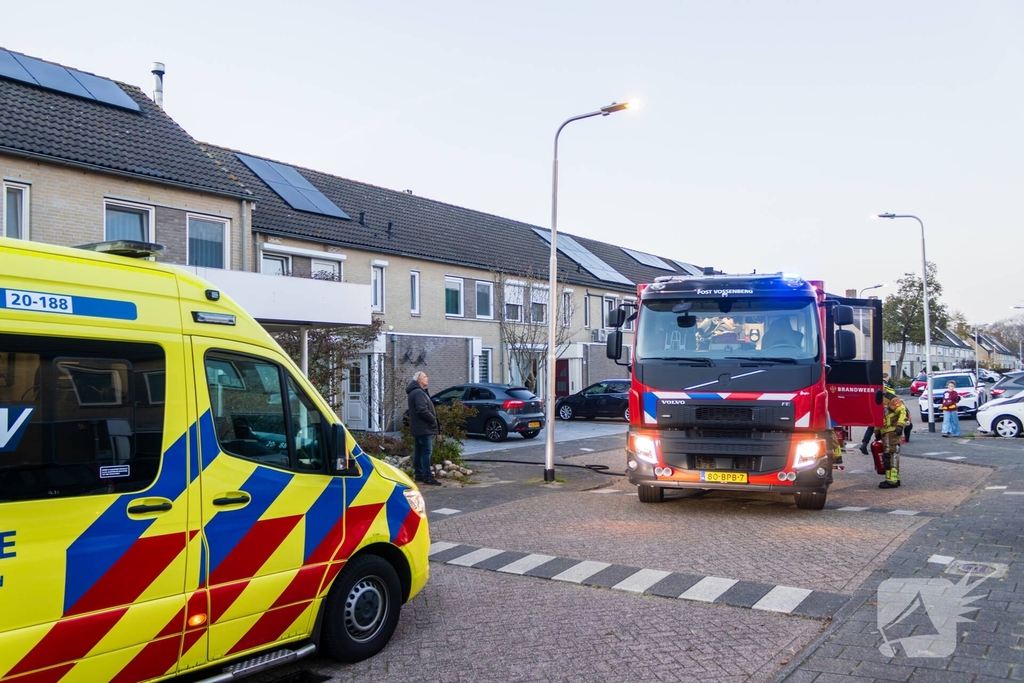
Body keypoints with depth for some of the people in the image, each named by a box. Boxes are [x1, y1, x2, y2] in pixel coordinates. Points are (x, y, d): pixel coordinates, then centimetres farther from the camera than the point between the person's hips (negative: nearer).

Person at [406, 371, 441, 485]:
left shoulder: (416, 392, 19)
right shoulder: (418, 392, -16)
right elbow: (422, 410, -26)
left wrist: (432, 419, 12)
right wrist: (433, 420, -14)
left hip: (418, 428, 11)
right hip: (423, 428, -11)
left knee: (419, 451, 14)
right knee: (426, 451, -11)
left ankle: (418, 474, 20)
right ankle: (428, 477, -13)